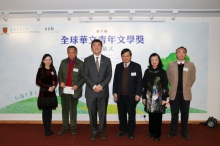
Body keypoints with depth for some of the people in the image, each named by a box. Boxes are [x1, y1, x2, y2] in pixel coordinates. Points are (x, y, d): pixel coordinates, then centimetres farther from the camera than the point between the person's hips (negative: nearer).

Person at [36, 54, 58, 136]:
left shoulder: (53, 70, 7)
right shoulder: (40, 70, -5)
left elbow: (55, 80, 11)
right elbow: (38, 82, -8)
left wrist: (54, 86, -9)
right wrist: (47, 87, -13)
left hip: (52, 93, 4)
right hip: (43, 93, -4)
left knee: (50, 111, 9)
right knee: (45, 111, 2)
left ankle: (49, 129, 18)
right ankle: (46, 130, 11)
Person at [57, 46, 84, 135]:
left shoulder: (80, 64, -5)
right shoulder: (63, 62, 6)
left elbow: (83, 77, -4)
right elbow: (60, 73, 11)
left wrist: (78, 85, -17)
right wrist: (61, 81, -7)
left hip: (74, 90, -3)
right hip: (64, 90, 3)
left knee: (73, 110, 9)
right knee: (64, 109, 11)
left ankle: (73, 127, 23)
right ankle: (64, 127, 23)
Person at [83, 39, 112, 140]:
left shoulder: (107, 60, 7)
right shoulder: (87, 60, 4)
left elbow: (109, 75, 1)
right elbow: (85, 75, -2)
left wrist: (101, 86, -12)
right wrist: (93, 86, -14)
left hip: (103, 91, 1)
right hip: (91, 91, 0)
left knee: (103, 112, 9)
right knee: (92, 113, 7)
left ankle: (102, 131, 23)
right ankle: (94, 131, 21)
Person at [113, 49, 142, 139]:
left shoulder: (137, 66, -4)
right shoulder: (118, 66, 6)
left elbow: (139, 81, -6)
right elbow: (115, 80, 7)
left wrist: (138, 94, -11)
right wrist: (115, 92, 1)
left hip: (131, 96, -3)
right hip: (120, 95, 3)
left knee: (131, 115, 10)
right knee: (121, 114, 13)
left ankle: (131, 132, 25)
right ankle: (123, 130, 29)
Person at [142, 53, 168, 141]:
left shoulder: (162, 72, -2)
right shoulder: (147, 71, 3)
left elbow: (165, 86, -3)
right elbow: (144, 85, 4)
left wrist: (164, 98, -6)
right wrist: (143, 97, 3)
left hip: (159, 97, -2)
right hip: (149, 97, 2)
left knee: (158, 116, 5)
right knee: (151, 115, 9)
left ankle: (157, 134, 19)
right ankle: (151, 132, 26)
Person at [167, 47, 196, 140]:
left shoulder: (191, 65, 2)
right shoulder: (171, 65, 2)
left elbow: (192, 78, 6)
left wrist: (186, 87, 6)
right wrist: (174, 87, 9)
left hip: (185, 93, 0)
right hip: (174, 93, 0)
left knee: (185, 114, 9)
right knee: (174, 113, 8)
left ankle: (184, 132, 23)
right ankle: (173, 131, 21)